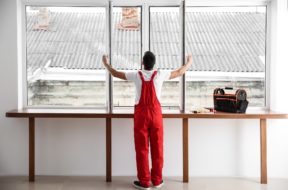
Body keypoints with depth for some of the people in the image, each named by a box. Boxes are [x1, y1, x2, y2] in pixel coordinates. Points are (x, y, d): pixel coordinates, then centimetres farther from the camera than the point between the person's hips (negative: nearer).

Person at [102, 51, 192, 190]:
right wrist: (189, 63, 30)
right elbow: (179, 72, 11)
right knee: (157, 148, 9)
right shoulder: (160, 74, -3)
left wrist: (106, 64, 27)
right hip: (156, 114, 1)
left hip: (141, 115, -1)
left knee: (142, 149, 6)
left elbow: (116, 74, 8)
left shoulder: (136, 75, -4)